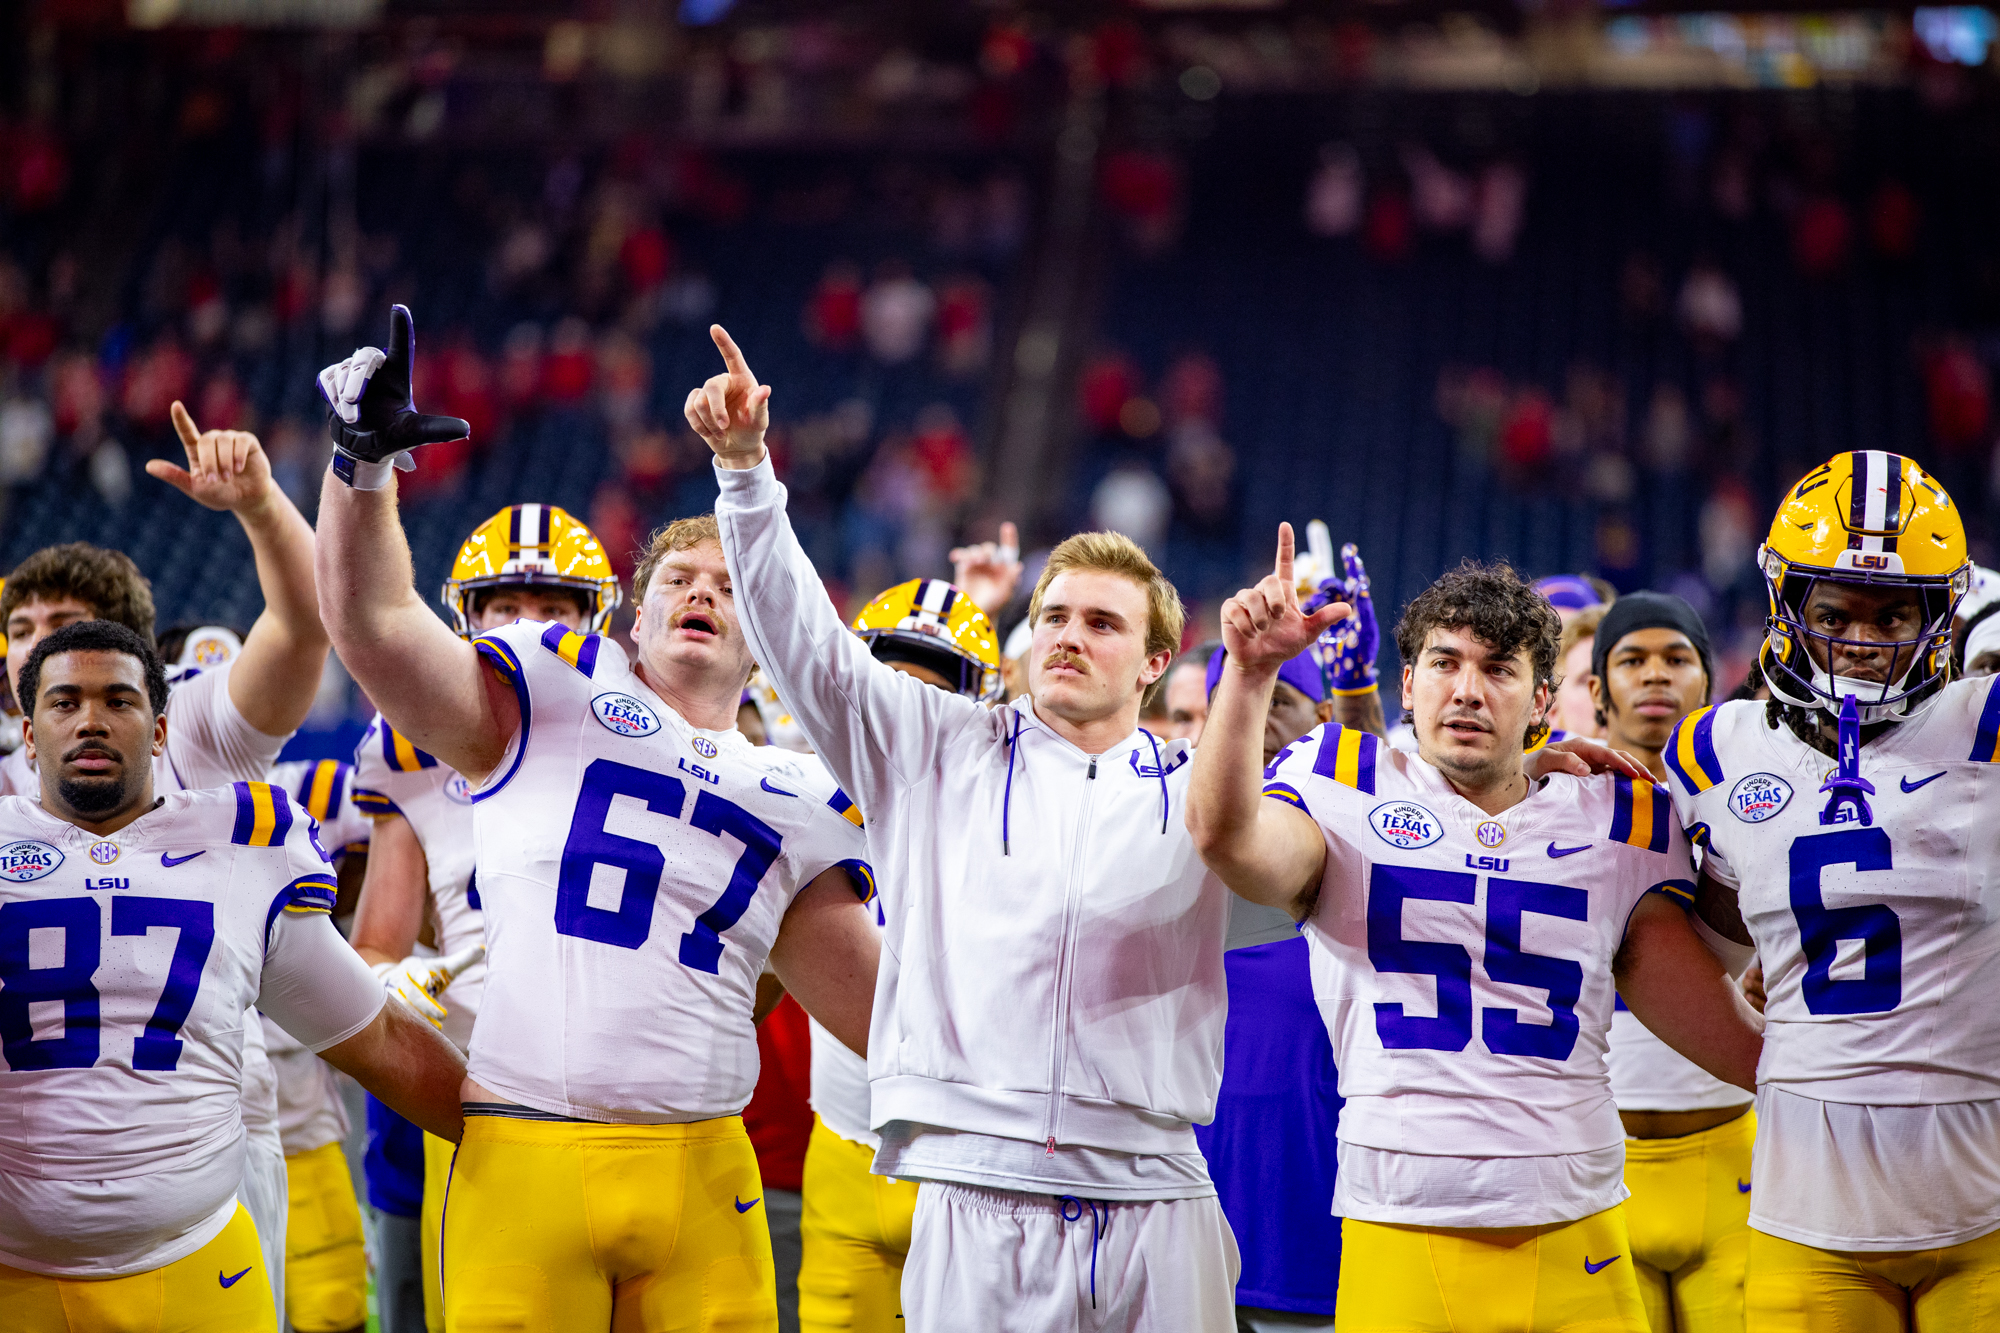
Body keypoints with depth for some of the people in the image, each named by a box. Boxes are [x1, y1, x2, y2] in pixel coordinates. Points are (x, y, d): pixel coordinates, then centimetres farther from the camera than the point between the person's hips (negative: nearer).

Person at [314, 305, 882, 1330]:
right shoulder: (559, 693, 8)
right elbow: (375, 624, -2)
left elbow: (868, 1000, 23)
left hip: (699, 1172, 3)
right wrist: (364, 459, -11)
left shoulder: (793, 802, 18)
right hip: (522, 1165, -3)